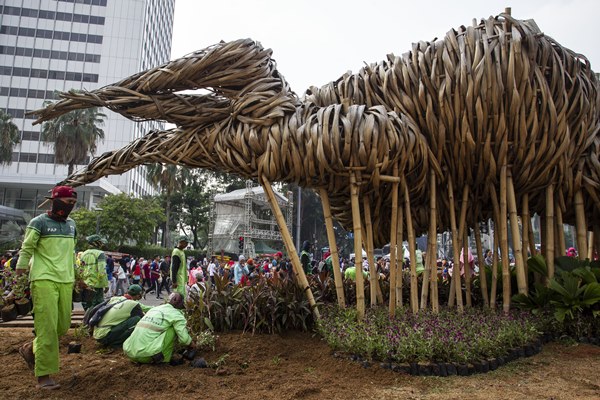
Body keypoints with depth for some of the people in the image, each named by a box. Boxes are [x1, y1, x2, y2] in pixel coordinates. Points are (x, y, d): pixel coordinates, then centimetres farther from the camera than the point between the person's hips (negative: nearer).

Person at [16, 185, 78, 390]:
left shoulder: (71, 224, 15)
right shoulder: (39, 222, -3)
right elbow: (26, 250, -4)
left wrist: (76, 276, 22)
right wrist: (19, 276, -9)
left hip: (66, 281, 6)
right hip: (44, 280, -6)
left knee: (63, 326, 9)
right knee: (47, 327, -7)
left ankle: (31, 349, 34)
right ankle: (44, 375, 2)